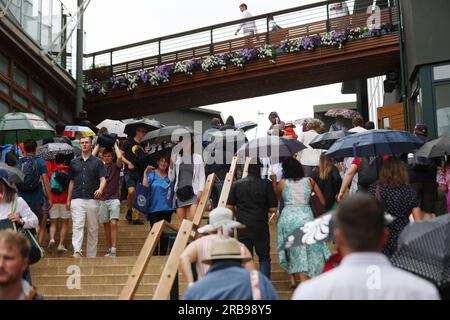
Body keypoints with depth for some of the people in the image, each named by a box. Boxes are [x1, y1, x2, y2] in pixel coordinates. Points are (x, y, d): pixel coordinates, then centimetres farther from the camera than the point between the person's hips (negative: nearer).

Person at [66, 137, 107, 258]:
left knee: (93, 229, 5)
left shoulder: (98, 162, 6)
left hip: (92, 199, -1)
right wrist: (68, 199, 14)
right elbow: (71, 182, 18)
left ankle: (91, 255, 12)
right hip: (77, 199, 1)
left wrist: (100, 189, -26)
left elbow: (103, 179, -4)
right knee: (77, 225, -14)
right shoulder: (74, 162, 14)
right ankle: (77, 251, -26)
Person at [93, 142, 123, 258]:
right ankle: (109, 249, 12)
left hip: (114, 198, -3)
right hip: (102, 199, 4)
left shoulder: (116, 166, 4)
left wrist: (115, 145, -2)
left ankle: (114, 249, -18)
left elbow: (119, 157, -16)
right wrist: (98, 145, 6)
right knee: (106, 225, 6)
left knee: (113, 223, -15)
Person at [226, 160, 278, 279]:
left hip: (243, 228, 2)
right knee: (264, 258, 11)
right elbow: (273, 209, -6)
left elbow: (229, 207, 1)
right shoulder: (266, 184, -5)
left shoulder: (237, 184, 1)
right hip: (261, 227, -2)